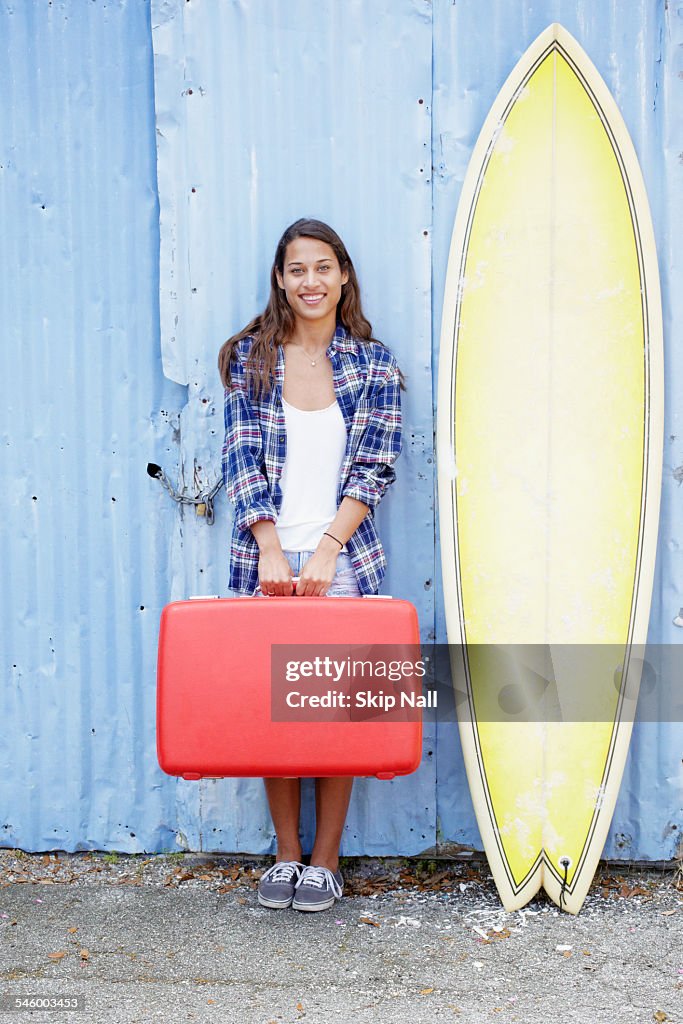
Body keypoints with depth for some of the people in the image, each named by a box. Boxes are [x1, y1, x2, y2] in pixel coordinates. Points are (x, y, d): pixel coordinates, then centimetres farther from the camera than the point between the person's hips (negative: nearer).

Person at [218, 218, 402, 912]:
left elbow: (373, 468, -2)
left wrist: (325, 551, -12)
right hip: (267, 556, 1)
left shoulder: (373, 363, 5)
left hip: (342, 559, 0)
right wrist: (272, 551, -12)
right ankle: (285, 855, 18)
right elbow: (242, 457, -1)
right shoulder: (250, 356, 5)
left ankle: (325, 860, 14)